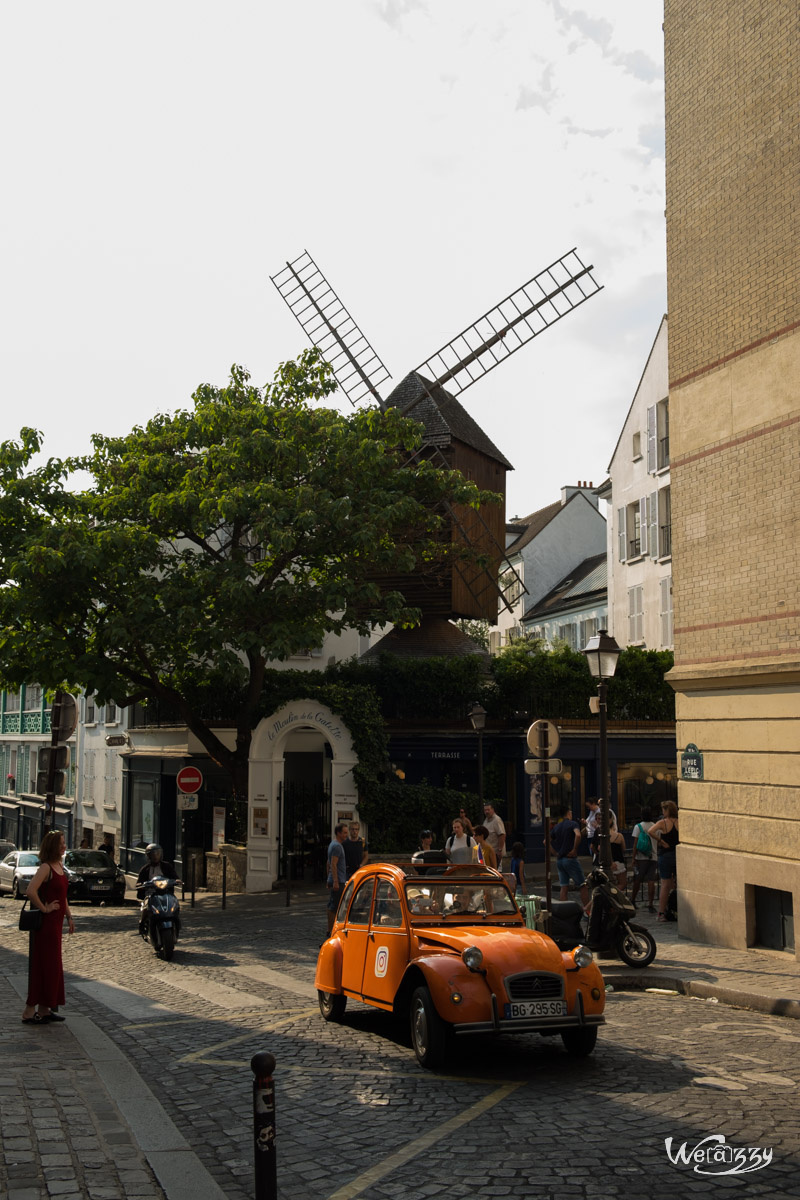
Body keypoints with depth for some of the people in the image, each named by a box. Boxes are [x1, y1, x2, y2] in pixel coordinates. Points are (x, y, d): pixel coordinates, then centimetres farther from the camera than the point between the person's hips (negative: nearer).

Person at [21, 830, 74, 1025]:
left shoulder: (59, 866, 12)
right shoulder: (45, 867, -16)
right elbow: (31, 891, -31)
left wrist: (68, 916, 17)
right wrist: (44, 908, -20)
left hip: (56, 922, 9)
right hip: (46, 922, -9)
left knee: (53, 966, 13)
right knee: (43, 965, -5)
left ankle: (44, 1009, 21)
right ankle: (29, 1010, 1)